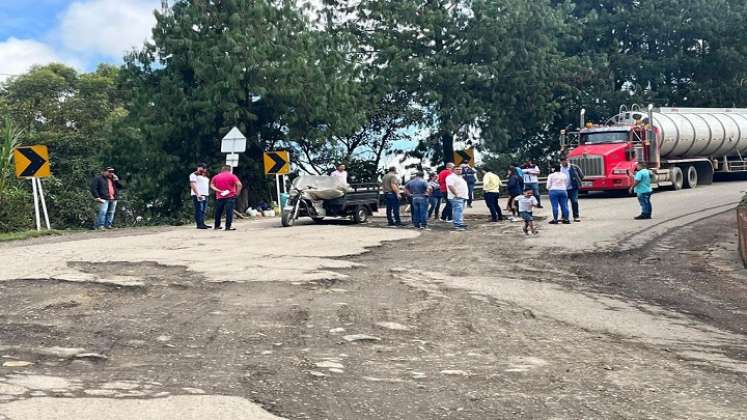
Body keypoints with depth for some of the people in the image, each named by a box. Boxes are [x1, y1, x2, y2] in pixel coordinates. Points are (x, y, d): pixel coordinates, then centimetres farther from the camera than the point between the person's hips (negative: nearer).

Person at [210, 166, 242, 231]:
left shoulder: (216, 177, 10)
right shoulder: (232, 176, -1)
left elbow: (212, 185, 2)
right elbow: (239, 184, -13)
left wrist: (218, 190, -5)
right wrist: (237, 193, -4)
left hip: (219, 197, 4)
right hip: (230, 197, -4)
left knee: (218, 212, 14)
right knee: (229, 212, -6)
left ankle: (216, 226, 23)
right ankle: (228, 227, -11)